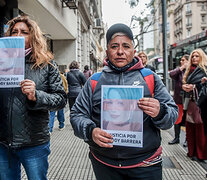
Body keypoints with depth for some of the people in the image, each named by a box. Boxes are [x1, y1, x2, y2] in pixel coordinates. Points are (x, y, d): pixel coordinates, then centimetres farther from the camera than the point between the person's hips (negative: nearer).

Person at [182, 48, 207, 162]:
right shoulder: (190, 70, 19)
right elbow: (185, 82, 18)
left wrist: (193, 87, -16)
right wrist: (184, 86, -3)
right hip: (190, 102, 6)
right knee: (190, 127, 7)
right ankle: (192, 151, 19)